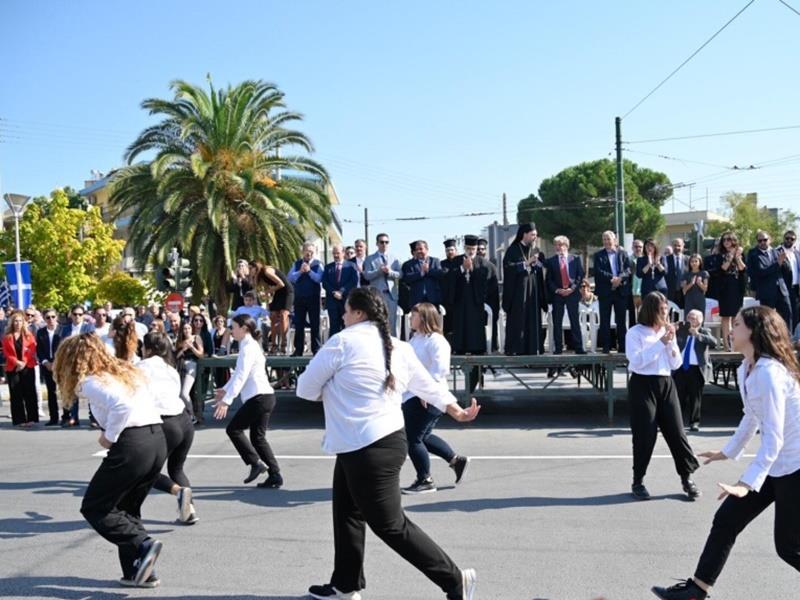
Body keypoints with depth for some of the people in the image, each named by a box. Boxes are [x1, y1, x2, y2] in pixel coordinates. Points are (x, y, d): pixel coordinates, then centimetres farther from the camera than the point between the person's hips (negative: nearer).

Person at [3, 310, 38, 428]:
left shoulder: (29, 335, 6)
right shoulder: (7, 337, 6)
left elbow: (32, 351, -1)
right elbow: (6, 353, 0)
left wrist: (24, 363, -13)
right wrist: (17, 362, -14)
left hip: (28, 368, 0)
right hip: (12, 369, 0)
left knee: (29, 393, -2)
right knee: (16, 395, 1)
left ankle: (31, 419, 1)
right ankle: (19, 420, 3)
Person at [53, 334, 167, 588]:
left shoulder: (90, 382, -5)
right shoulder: (127, 371, 20)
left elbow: (122, 406, -21)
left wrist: (109, 436, -7)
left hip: (131, 445, -8)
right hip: (158, 440, 8)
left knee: (94, 508, 9)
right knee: (127, 508, 23)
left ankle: (143, 544, -8)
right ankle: (140, 572, 19)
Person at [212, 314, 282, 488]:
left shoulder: (248, 347, -11)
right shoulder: (249, 346, 20)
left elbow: (241, 376, -21)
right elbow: (239, 373, 31)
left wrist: (226, 400, -25)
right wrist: (225, 389, 37)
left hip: (259, 397, -10)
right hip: (264, 397, 10)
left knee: (233, 429, -2)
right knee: (258, 437, 10)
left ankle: (256, 463, -4)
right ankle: (275, 475, 7)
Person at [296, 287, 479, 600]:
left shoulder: (343, 341, -11)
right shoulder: (399, 348, 10)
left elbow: (306, 389, -4)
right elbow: (428, 386, 20)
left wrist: (333, 390, 16)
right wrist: (458, 412, 34)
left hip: (368, 450, -9)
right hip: (386, 441, 9)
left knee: (391, 526, 0)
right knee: (348, 513, 19)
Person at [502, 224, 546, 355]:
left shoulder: (536, 251, 14)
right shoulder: (513, 250, -3)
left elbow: (541, 268, 11)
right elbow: (510, 267, -13)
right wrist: (527, 263, -15)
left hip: (533, 291, 5)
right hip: (518, 290, -5)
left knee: (533, 320, 3)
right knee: (517, 321, -5)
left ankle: (532, 348, 6)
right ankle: (514, 349, -1)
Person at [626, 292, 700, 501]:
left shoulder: (667, 331, 11)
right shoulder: (635, 332, -5)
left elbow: (675, 364, 9)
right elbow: (636, 361, -18)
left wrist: (671, 342, -6)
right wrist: (660, 343, -17)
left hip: (665, 384, 5)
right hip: (642, 385, -5)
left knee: (676, 431, 3)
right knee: (645, 435, -2)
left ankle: (687, 478, 14)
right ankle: (638, 481, 11)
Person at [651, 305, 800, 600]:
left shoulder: (769, 373, -26)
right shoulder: (746, 370, 3)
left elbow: (774, 436, -29)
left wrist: (747, 483, -32)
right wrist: (729, 451, 30)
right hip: (773, 463, 9)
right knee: (726, 521, 7)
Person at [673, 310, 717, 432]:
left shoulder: (704, 332, 4)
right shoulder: (681, 331, 13)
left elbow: (714, 343, -14)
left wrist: (698, 335, -25)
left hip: (696, 369, -2)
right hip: (680, 368, 3)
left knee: (695, 397, 2)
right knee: (678, 395, 4)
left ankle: (694, 422, 10)